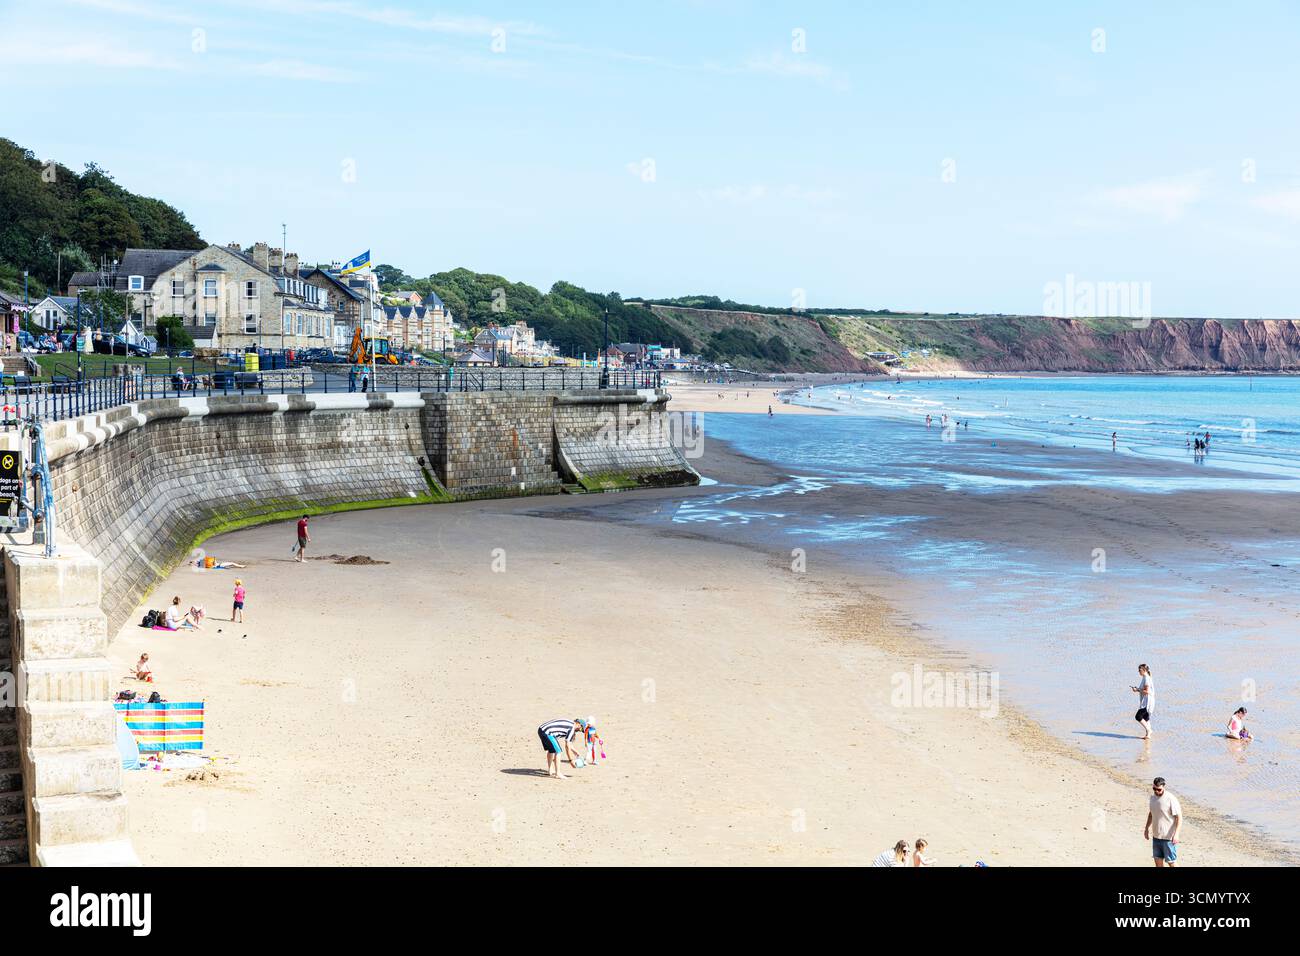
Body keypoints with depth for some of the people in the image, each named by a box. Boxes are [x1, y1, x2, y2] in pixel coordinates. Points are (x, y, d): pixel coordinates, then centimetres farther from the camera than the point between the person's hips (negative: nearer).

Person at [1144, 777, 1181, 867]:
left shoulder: (1171, 799, -17)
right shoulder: (1153, 797, 6)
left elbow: (1179, 817, -17)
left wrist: (1176, 834, -25)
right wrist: (1147, 828, 23)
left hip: (1168, 837, -7)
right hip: (1156, 836, 7)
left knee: (1170, 862, 0)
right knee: (1158, 860, 11)